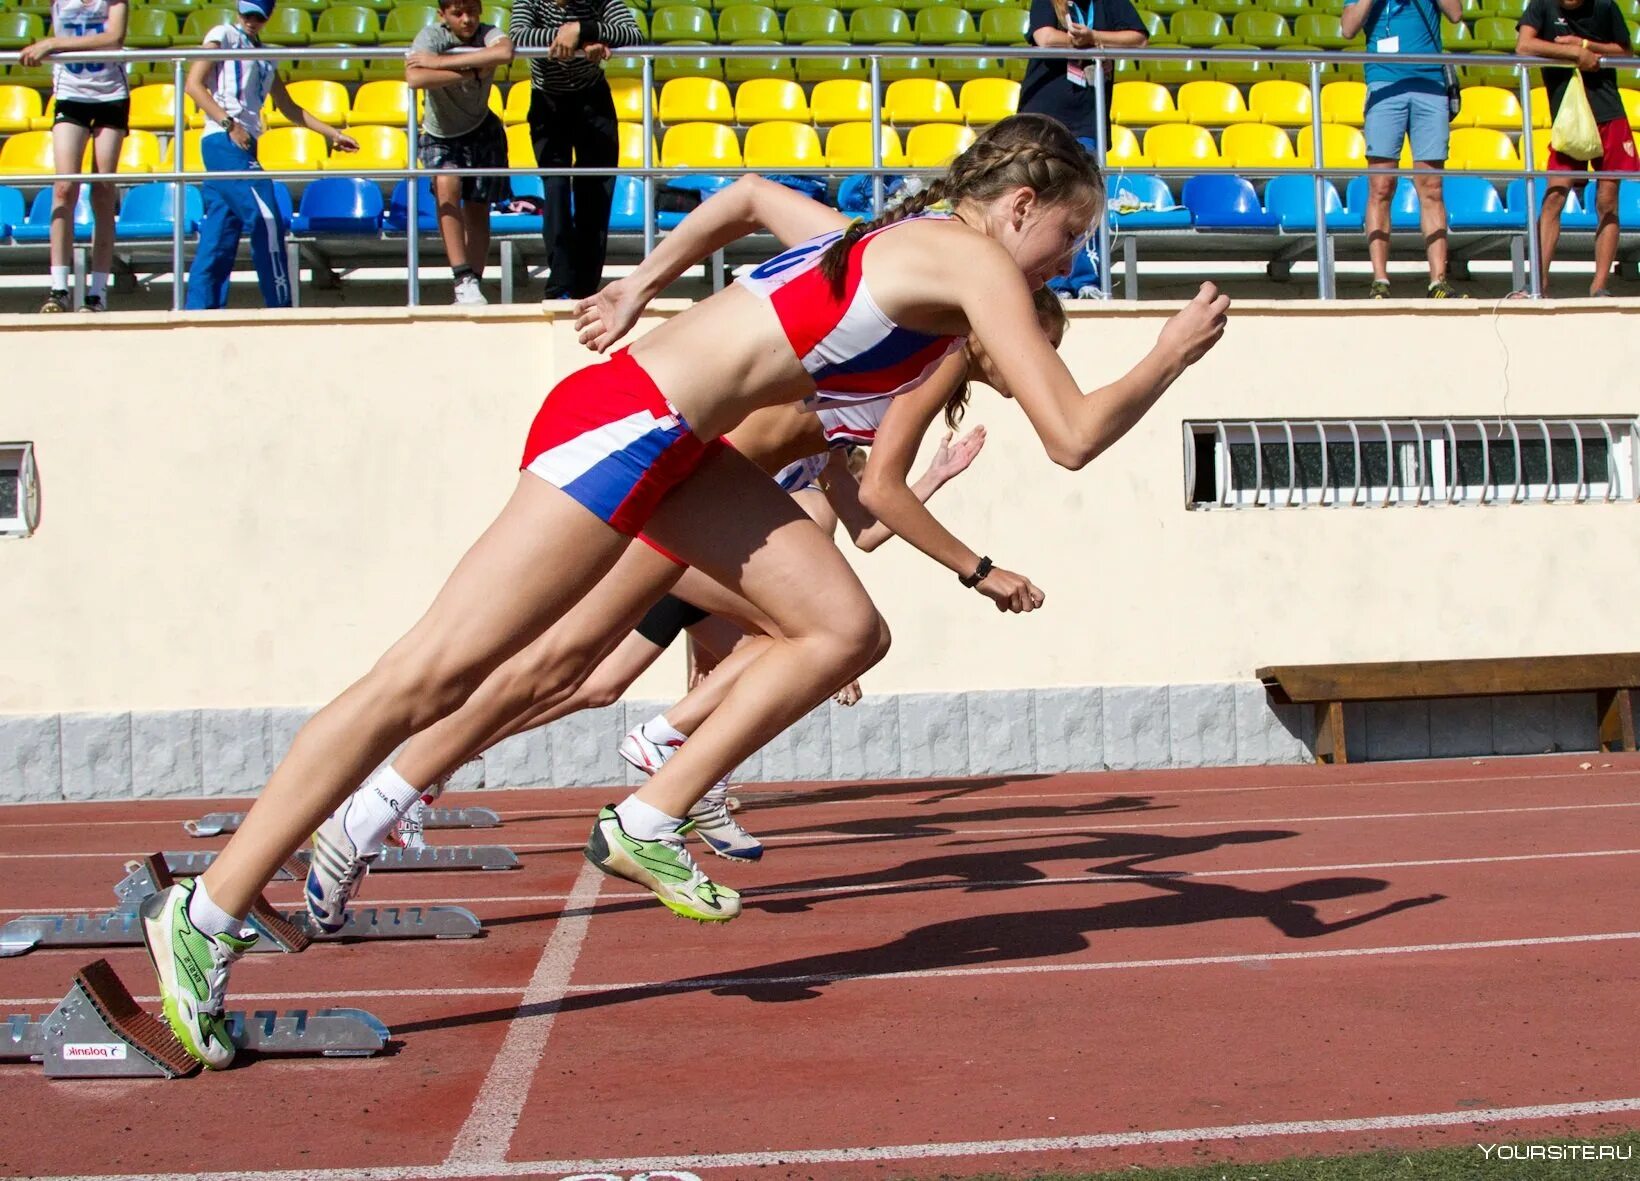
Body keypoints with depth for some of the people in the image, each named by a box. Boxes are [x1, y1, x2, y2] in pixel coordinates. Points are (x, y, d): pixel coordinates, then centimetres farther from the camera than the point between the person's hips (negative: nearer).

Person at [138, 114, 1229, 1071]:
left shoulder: (885, 244, 19)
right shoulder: (975, 262, -7)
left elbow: (751, 193, 35)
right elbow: (1074, 436, -11)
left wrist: (644, 283, 36)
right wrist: (1174, 355, 5)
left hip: (675, 444, 10)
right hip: (625, 422, -10)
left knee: (845, 632, 3)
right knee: (430, 680, -10)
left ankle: (649, 824, 8)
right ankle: (207, 916, -6)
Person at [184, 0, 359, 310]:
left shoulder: (265, 57, 23)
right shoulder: (223, 35, 3)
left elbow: (288, 108, 28)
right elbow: (194, 84, -6)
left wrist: (332, 134, 24)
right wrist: (229, 124, -15)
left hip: (244, 147, 8)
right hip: (224, 143, -8)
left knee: (220, 238, 4)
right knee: (266, 220, -15)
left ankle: (198, 312, 5)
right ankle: (280, 306, -13)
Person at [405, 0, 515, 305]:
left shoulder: (487, 34, -20)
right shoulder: (431, 36, -21)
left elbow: (505, 52, -46)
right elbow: (414, 78, -41)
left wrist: (440, 61, -41)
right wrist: (472, 73, -38)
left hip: (482, 134, 2)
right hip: (440, 137, -2)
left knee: (477, 210, 3)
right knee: (447, 185, -27)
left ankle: (473, 283, 18)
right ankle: (463, 279, -29)